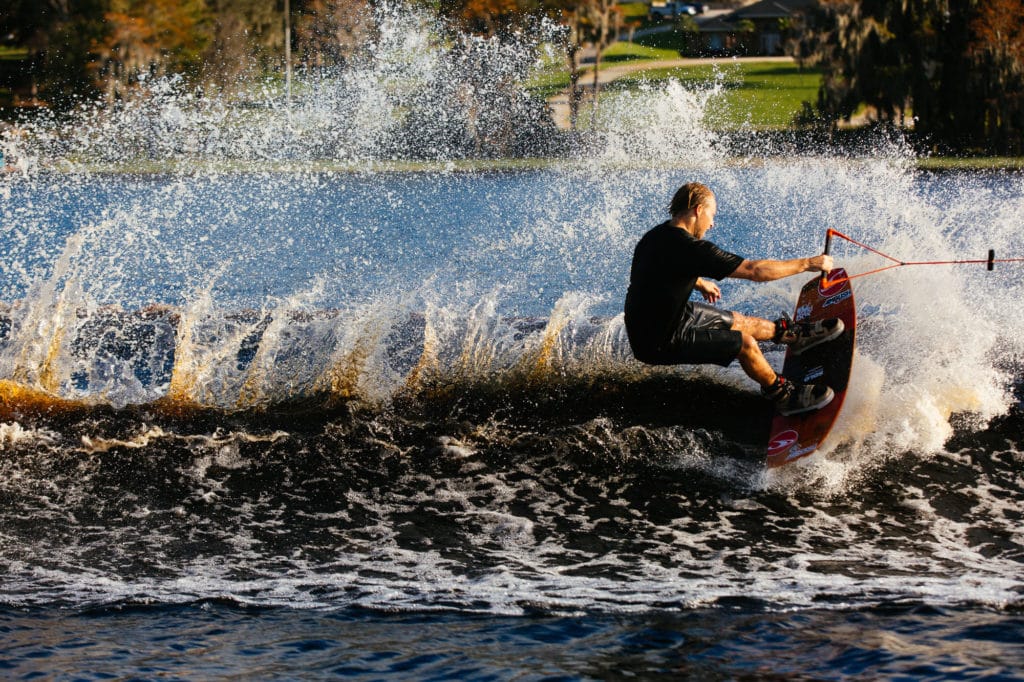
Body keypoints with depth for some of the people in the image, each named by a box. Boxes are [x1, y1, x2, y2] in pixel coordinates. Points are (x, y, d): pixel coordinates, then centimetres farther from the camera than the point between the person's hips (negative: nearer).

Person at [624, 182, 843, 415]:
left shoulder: (655, 237, -1)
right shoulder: (689, 248, -29)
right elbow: (754, 270, -25)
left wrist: (698, 282, 32)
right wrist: (807, 264, -15)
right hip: (660, 344, -9)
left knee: (737, 321, 21)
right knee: (745, 344, -3)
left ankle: (797, 336, 40)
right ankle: (783, 396, 19)